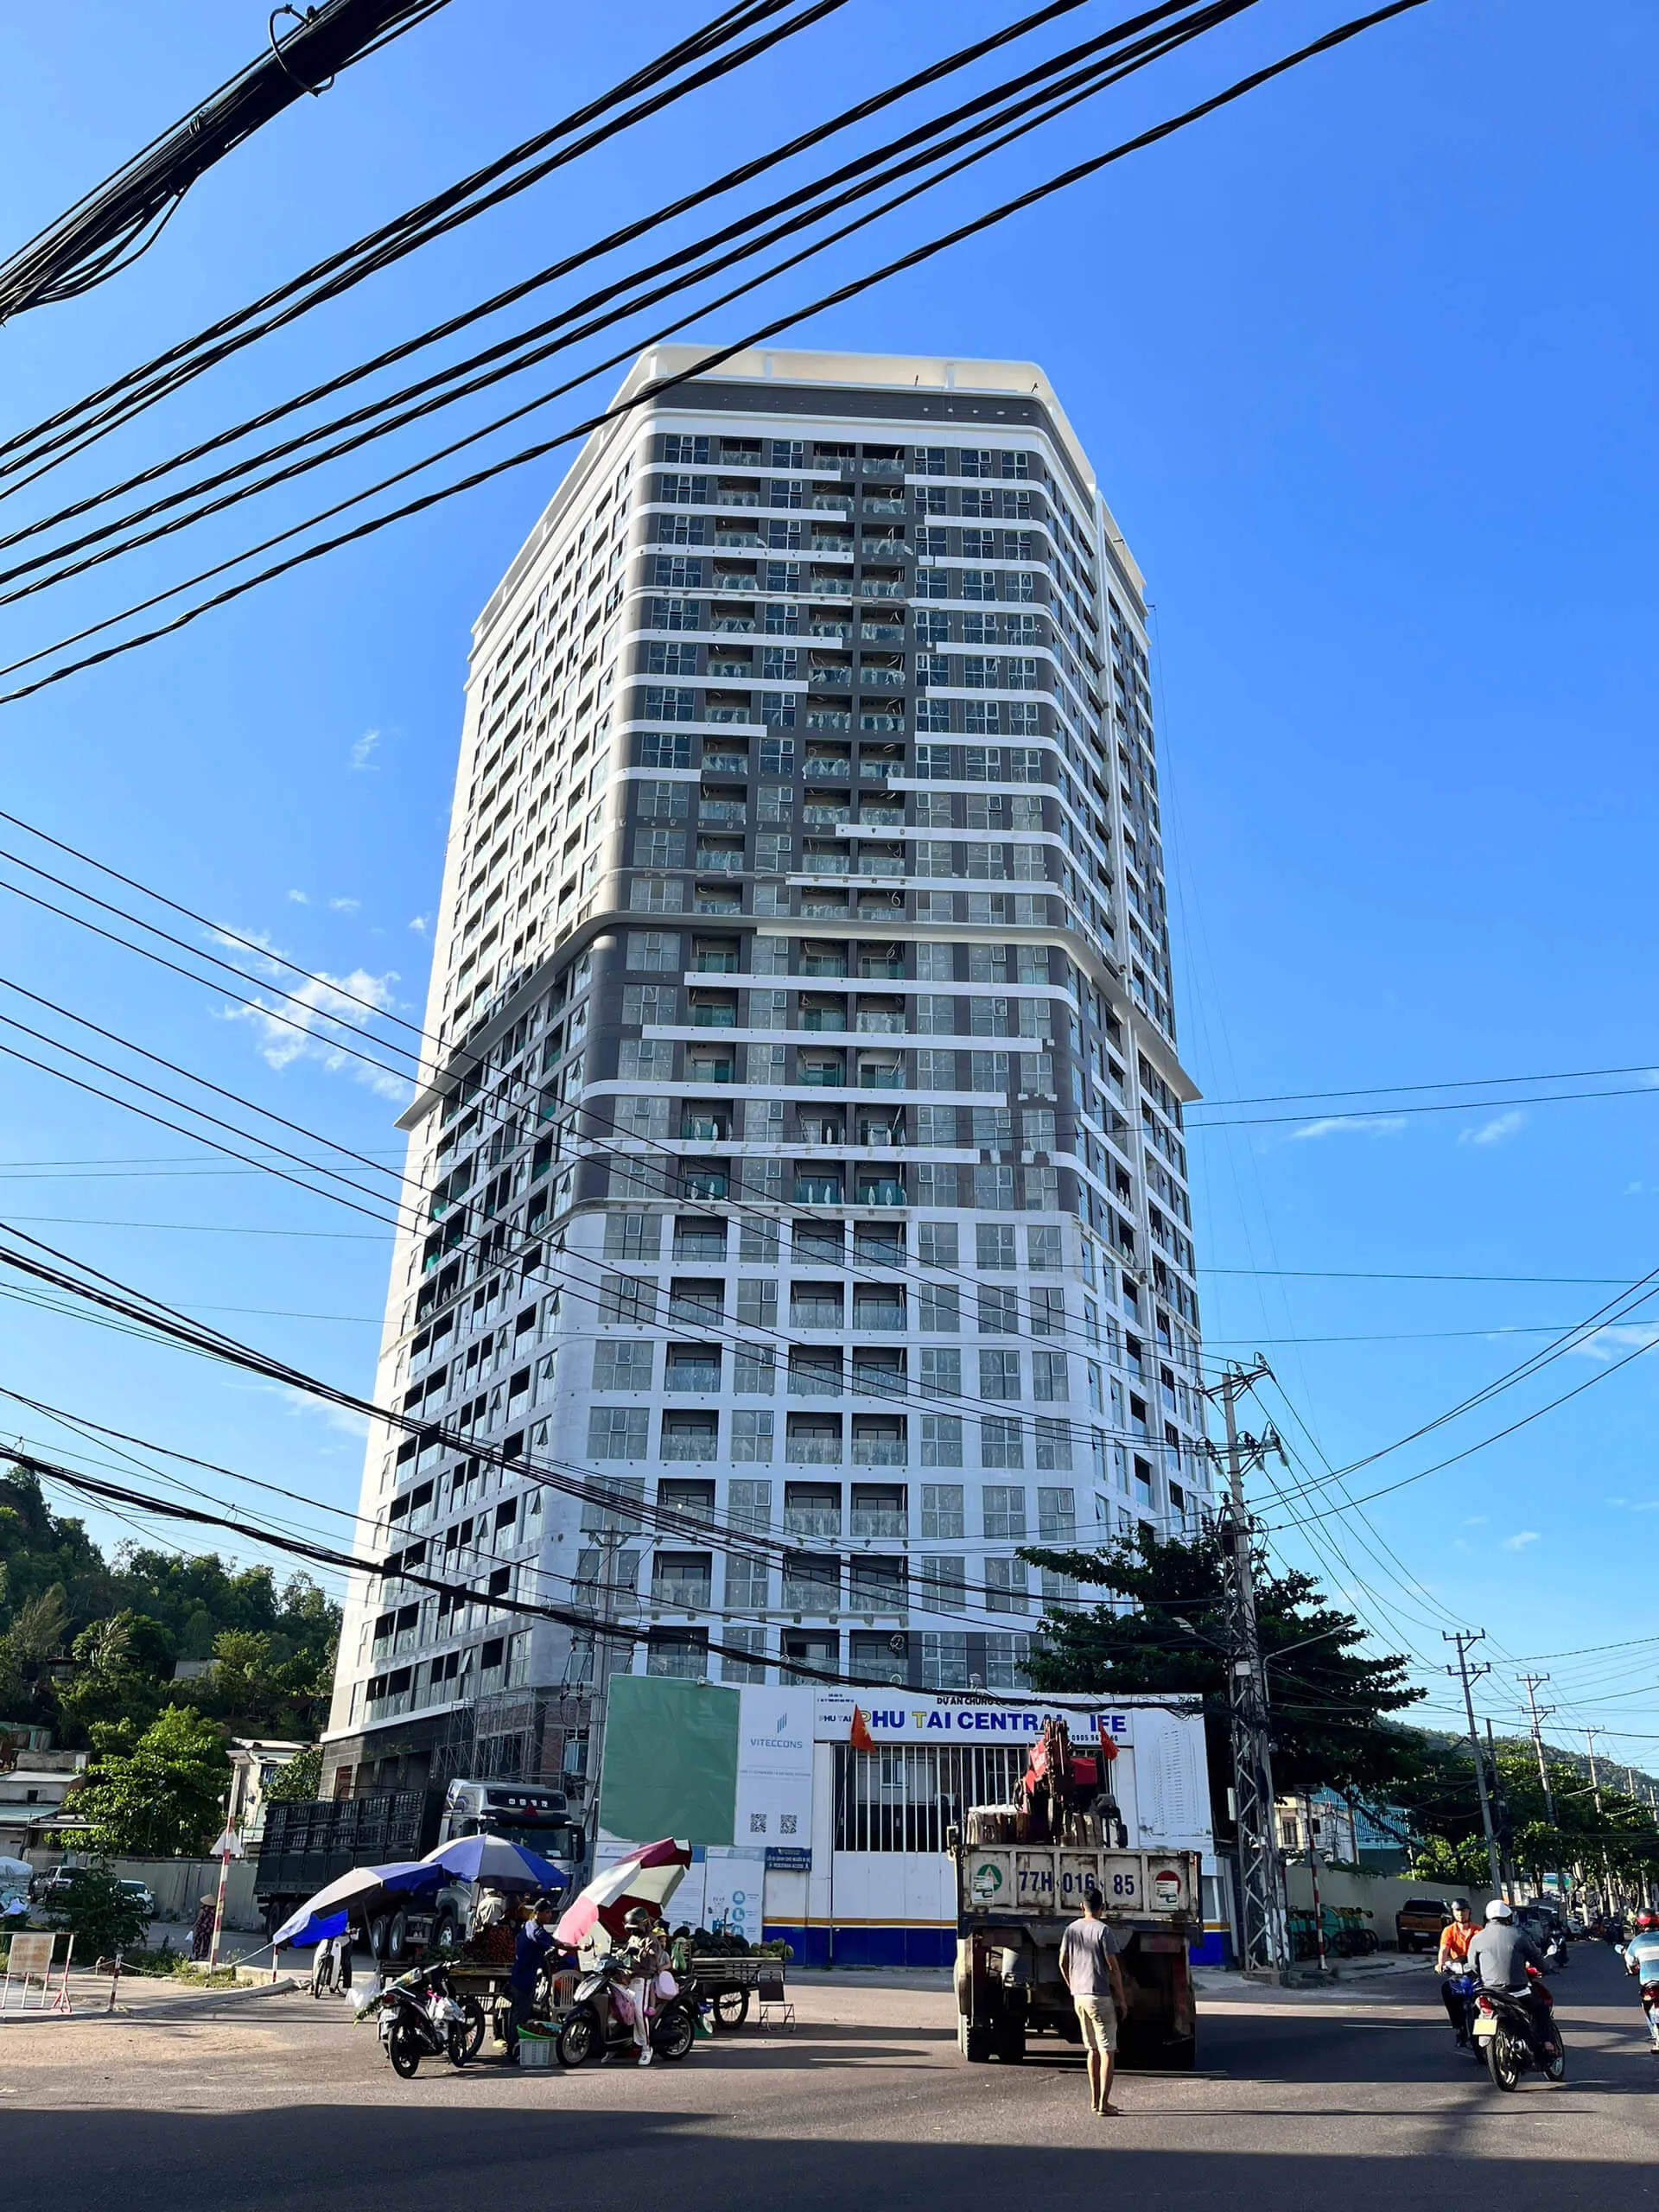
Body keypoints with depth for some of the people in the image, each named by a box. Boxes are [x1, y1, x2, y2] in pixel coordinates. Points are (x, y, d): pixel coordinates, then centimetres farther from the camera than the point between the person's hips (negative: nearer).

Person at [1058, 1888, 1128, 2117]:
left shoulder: (1071, 1929, 8)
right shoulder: (1103, 1930, -11)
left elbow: (1063, 1963, 12)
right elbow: (1113, 1968, -12)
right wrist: (1121, 1999, -4)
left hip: (1079, 1996, 6)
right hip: (1100, 1996, -6)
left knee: (1092, 2049, 16)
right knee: (1107, 2050, -1)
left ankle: (1095, 2100, 20)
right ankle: (1103, 2104, -4)